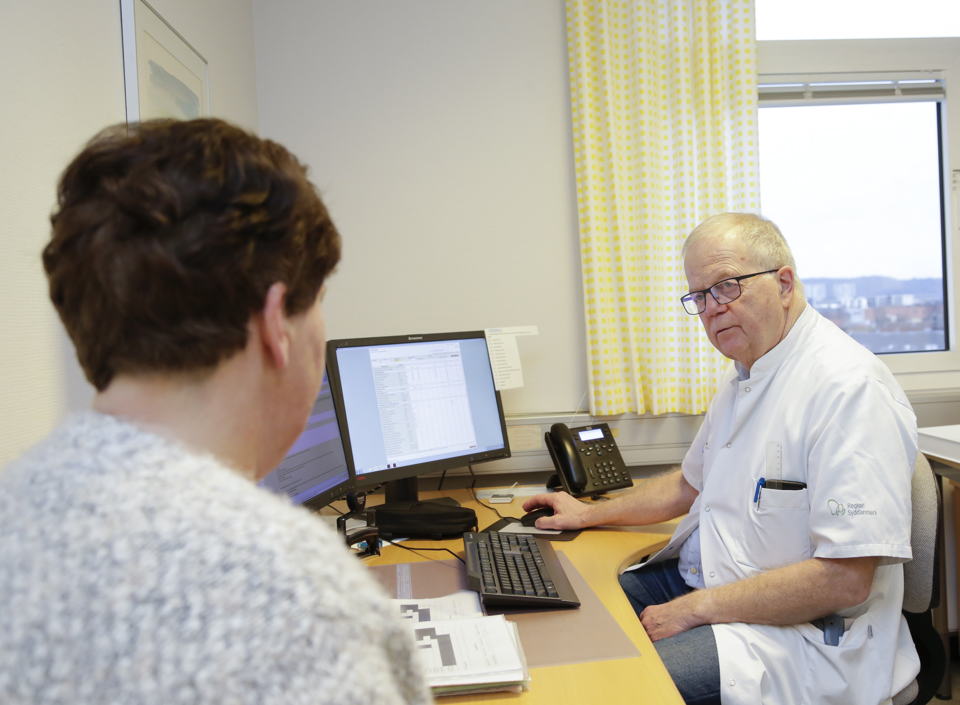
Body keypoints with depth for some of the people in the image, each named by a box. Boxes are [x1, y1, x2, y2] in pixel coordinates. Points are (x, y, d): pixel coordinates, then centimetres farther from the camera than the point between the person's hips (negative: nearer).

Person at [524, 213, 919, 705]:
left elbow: (845, 580, -26)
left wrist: (696, 608, -20)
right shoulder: (744, 376, 11)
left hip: (800, 630, -9)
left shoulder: (851, 387, -21)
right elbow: (691, 483, 25)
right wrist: (591, 514, 20)